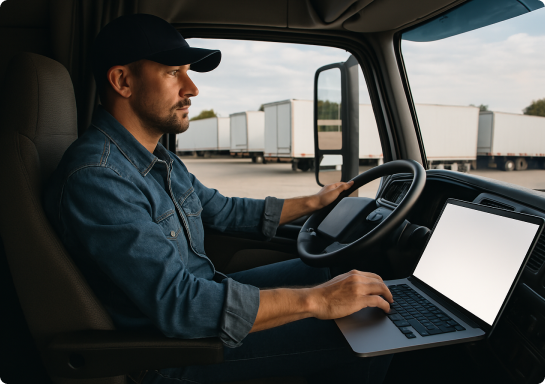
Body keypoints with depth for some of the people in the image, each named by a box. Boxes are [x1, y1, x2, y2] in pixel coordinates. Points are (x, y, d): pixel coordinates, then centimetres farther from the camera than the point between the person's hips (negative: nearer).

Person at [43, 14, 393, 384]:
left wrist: (313, 202, 20)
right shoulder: (94, 178, -27)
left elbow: (224, 211, 17)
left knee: (326, 271, 13)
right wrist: (315, 301, -31)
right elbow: (176, 302, -33)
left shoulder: (158, 159, 6)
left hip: (202, 290, 10)